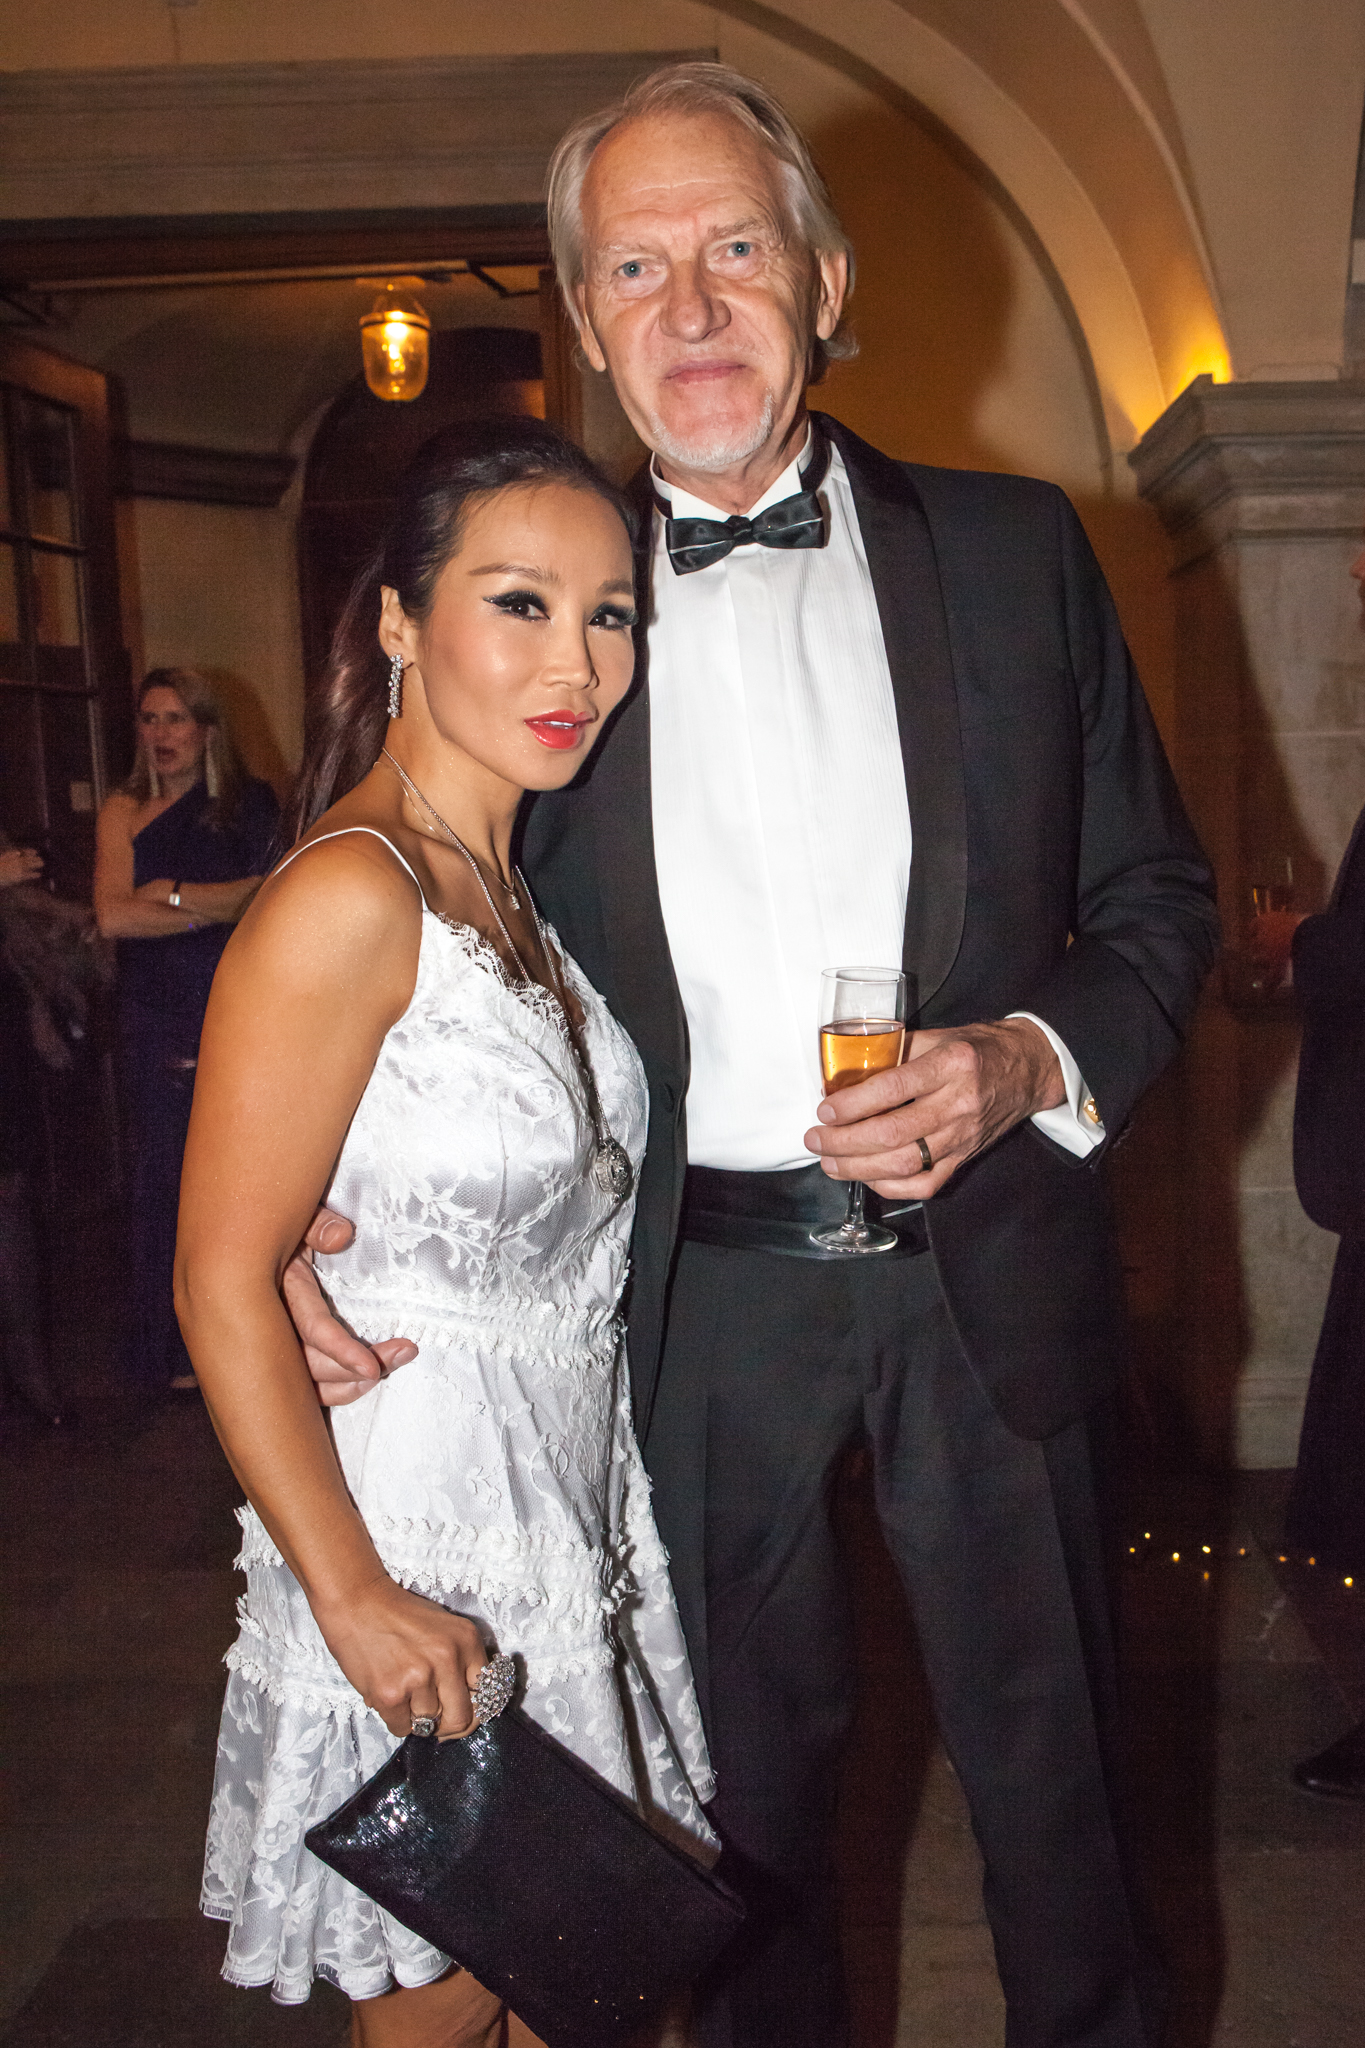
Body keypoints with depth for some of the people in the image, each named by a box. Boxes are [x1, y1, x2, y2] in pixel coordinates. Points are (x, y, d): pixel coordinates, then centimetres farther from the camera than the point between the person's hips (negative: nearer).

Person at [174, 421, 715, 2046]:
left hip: (572, 1531, 8)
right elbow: (221, 1288, -21)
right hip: (416, 1553, -8)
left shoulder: (508, 891, 7)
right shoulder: (347, 901, -21)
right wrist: (356, 1598, -21)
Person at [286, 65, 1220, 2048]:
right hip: (704, 1286, 1)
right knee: (758, 1760, 19)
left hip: (986, 1268, 0)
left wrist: (1035, 1058, -15)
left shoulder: (1012, 548, 1)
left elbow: (1159, 893, 5)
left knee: (1046, 1754, 16)